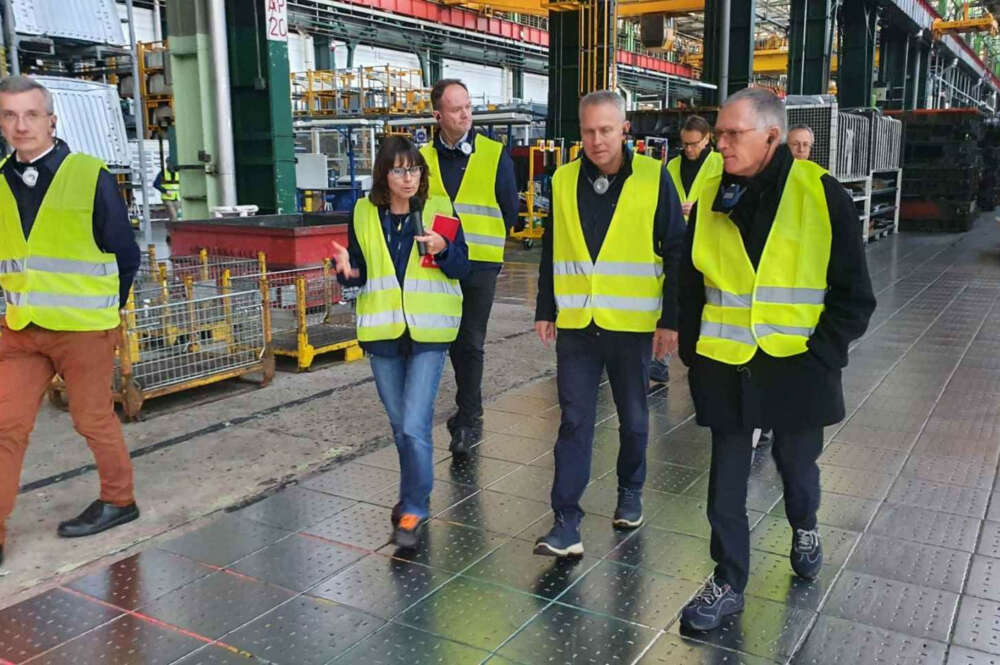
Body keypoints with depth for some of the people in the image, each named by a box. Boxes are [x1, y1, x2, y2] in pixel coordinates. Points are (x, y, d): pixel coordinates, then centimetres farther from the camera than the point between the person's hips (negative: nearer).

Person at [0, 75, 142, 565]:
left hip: (84, 328, -4)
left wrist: (106, 307, 6)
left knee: (93, 419, 8)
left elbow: (125, 253, -1)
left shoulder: (90, 177, -8)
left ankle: (118, 501, 28)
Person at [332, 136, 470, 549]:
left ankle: (413, 508, 4)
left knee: (414, 425, -11)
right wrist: (347, 269, -16)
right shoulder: (364, 214, 3)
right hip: (382, 331, 3)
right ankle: (416, 493, 36)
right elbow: (359, 274, 7)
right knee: (400, 425, 15)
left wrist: (443, 249, -22)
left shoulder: (438, 209, -3)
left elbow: (462, 269, -2)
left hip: (427, 332, -3)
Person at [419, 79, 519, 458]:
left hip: (480, 264, -3)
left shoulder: (495, 155, -1)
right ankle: (471, 411, 27)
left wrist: (485, 241, 7)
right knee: (454, 341, 11)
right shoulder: (424, 158, 4)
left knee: (470, 342, -4)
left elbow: (510, 210, 5)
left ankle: (467, 419, 3)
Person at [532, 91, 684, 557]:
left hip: (633, 324, -1)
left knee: (632, 418, 14)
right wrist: (545, 311, 9)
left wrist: (671, 319, -6)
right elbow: (551, 252, 11)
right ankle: (566, 523, 3)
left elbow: (675, 253, -3)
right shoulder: (564, 181, 4)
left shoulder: (654, 178, -5)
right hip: (576, 325, 2)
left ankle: (630, 493, 37)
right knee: (574, 422, 0)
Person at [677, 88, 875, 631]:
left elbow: (853, 295, -5)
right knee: (726, 480, 7)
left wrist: (818, 356, -9)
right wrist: (693, 353, 5)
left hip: (797, 367, -2)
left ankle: (804, 528, 50)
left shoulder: (821, 194, -9)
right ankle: (728, 583, 23)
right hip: (724, 367, 2)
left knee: (796, 463, 19)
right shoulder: (710, 199, 0)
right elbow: (690, 285, 10)